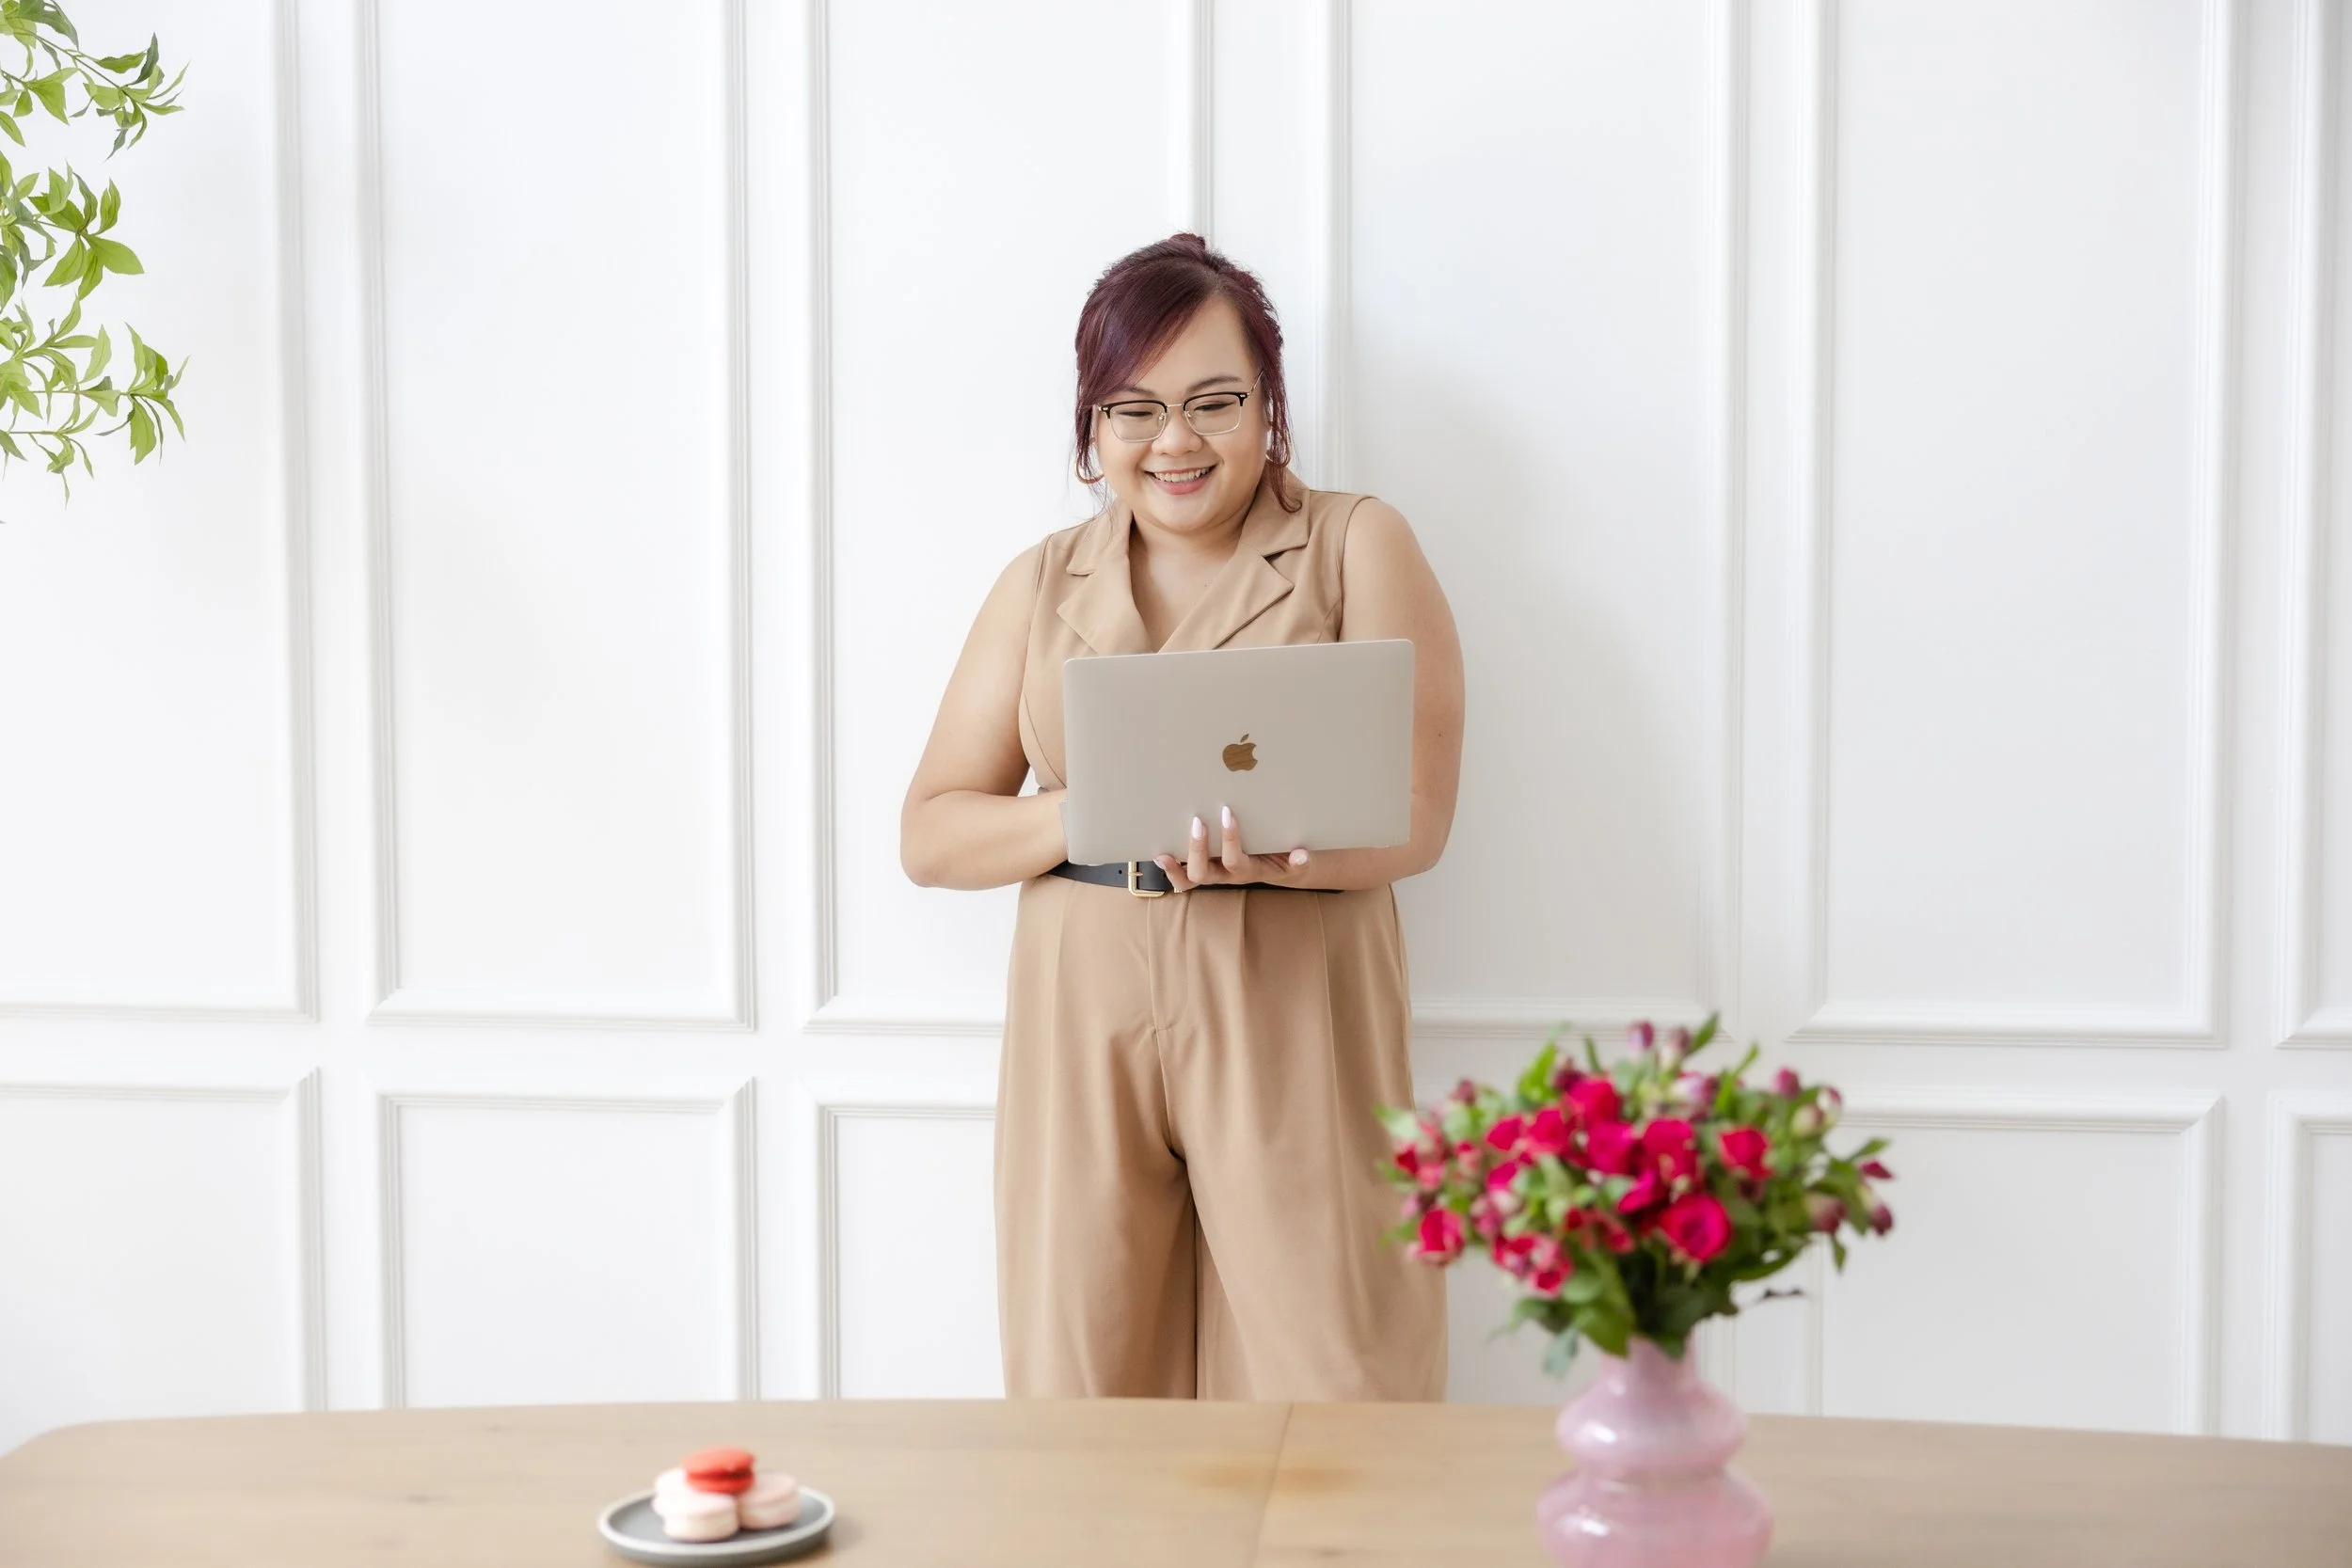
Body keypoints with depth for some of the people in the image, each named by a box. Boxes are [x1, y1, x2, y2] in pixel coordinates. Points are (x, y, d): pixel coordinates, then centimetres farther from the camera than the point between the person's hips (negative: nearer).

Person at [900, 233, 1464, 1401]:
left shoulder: (1355, 546, 5)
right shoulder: (1044, 582, 14)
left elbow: (1414, 816, -5)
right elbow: (931, 833, 8)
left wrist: (1267, 847, -25)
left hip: (1293, 1024, -2)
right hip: (1084, 1028, 3)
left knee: (1329, 1402, -5)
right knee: (1080, 1397, 4)